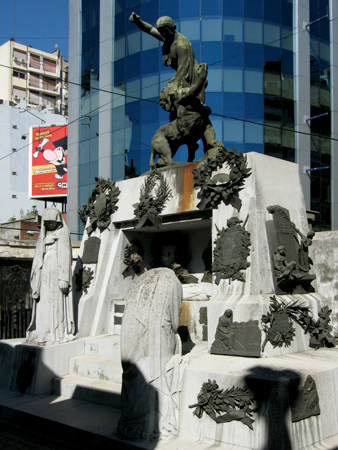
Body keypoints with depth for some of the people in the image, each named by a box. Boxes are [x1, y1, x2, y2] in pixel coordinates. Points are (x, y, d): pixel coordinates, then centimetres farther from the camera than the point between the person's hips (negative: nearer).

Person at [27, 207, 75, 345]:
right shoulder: (44, 234, 20)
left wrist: (63, 278, -16)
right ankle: (44, 334, 7)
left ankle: (58, 335, -5)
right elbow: (39, 254, 19)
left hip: (56, 270, -6)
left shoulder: (63, 232, -1)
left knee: (57, 301, -8)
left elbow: (65, 255, -8)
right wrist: (36, 276, 13)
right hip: (44, 271, 7)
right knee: (44, 302, 4)